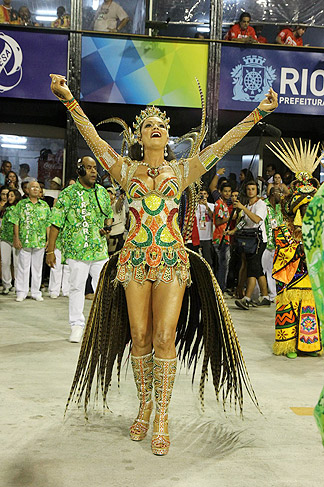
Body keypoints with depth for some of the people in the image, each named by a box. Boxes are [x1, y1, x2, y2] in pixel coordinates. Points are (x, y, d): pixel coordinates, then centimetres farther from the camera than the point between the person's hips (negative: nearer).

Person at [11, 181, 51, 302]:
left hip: (40, 242, 2)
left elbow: (48, 224, 8)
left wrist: (49, 240, 3)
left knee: (37, 267, 7)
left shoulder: (45, 205, 9)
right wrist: (16, 238, -6)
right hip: (24, 241, -2)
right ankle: (21, 292, 11)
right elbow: (16, 222, 1)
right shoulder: (21, 204, 3)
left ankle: (36, 292, 16)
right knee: (23, 267, 2)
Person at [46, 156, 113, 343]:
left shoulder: (102, 191, 10)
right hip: (77, 249, -4)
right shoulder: (69, 193, -5)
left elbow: (109, 214, 24)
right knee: (77, 287, 3)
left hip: (100, 249, 4)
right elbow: (56, 223, -5)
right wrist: (50, 250, -9)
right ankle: (77, 326, 15)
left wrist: (107, 227, 1)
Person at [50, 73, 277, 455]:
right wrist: (69, 100, -10)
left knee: (164, 337, -5)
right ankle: (144, 405, 24)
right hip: (135, 259, 1)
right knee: (139, 336, 5)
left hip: (172, 259, 0)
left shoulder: (182, 171, 10)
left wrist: (258, 113, 2)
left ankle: (162, 418, 7)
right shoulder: (126, 169, 8)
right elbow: (94, 140, -1)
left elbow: (220, 145, 6)